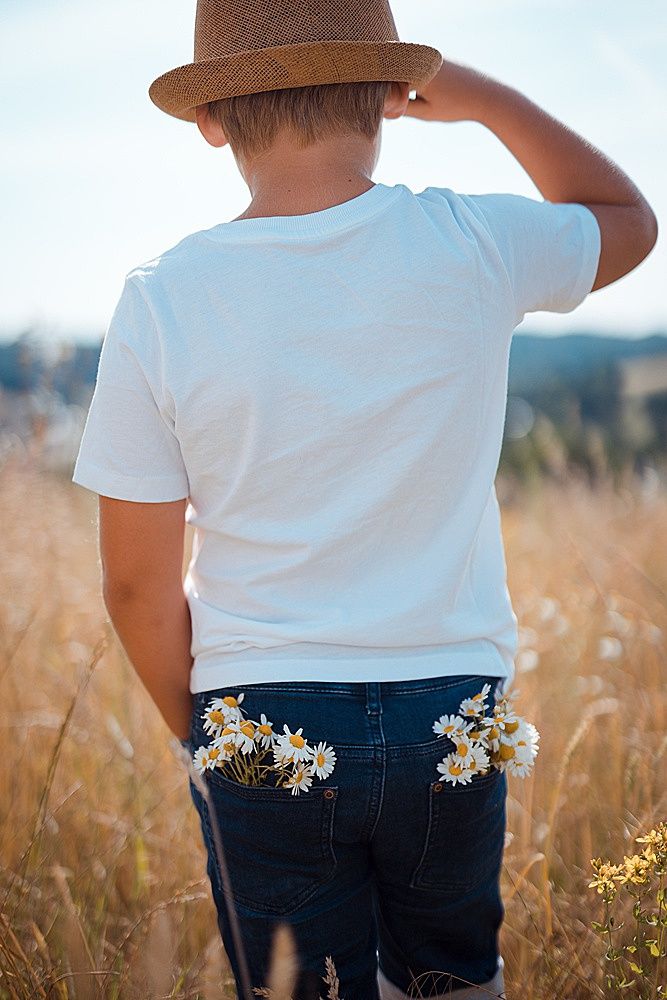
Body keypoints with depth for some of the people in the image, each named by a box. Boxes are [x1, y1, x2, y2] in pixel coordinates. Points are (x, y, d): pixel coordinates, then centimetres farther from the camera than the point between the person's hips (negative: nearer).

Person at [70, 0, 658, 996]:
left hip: (261, 725, -1)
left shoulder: (160, 303, -11)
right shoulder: (471, 249, -10)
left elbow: (138, 586, -5)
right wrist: (480, 95, 16)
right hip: (449, 717, 2)